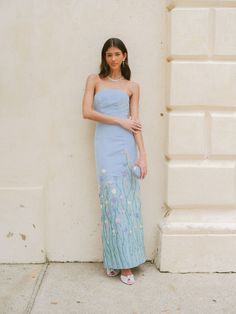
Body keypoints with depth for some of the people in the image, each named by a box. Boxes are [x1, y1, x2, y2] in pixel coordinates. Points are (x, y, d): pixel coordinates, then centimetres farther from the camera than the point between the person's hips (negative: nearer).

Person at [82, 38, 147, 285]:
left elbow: (135, 122, 6)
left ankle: (124, 261, 12)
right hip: (105, 144, -1)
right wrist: (119, 120, -6)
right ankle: (116, 259, 4)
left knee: (128, 200, 1)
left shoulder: (132, 86, 13)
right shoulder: (94, 80, 11)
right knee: (112, 200, -4)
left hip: (127, 145, 1)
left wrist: (142, 154, -3)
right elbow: (87, 112, -2)